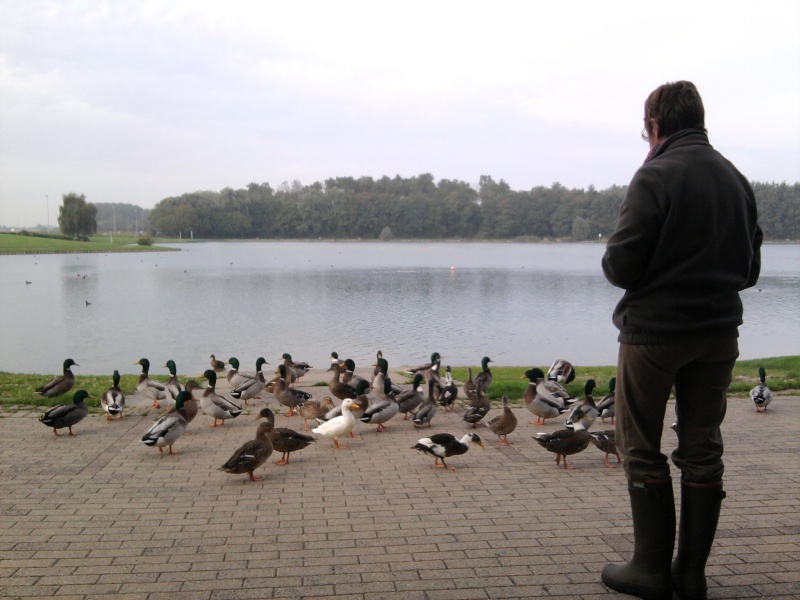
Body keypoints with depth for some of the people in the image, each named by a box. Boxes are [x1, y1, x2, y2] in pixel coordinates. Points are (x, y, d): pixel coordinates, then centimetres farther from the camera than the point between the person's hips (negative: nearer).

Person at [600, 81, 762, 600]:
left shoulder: (656, 175, -12)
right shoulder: (737, 179, 8)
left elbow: (622, 265, -17)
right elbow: (750, 269, 11)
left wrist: (612, 261, 5)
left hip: (654, 331, -6)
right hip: (719, 333, 6)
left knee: (642, 450, 6)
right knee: (702, 451, 11)